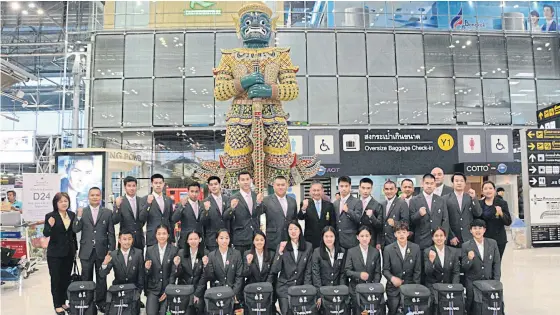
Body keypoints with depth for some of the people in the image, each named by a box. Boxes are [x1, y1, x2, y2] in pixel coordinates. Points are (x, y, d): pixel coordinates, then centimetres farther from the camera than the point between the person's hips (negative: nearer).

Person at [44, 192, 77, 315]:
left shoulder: (72, 215, 2)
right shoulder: (50, 216, -11)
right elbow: (46, 234, -13)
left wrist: (75, 248, 12)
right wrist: (50, 225, -33)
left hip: (69, 252, 4)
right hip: (55, 253, -4)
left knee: (66, 278, 12)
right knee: (56, 279, 5)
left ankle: (63, 302, 25)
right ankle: (57, 305, 15)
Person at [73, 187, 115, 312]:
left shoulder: (108, 212, 1)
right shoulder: (82, 211, 3)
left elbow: (111, 233, 1)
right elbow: (75, 230, -5)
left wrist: (111, 250, -4)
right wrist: (79, 216, -22)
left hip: (101, 251, 0)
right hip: (86, 251, 1)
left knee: (101, 279, 9)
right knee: (86, 279, 10)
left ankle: (101, 303, 19)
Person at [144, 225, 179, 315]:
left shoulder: (174, 250, -4)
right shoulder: (149, 250, 3)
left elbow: (173, 273, -3)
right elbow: (147, 273, 6)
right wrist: (147, 268, -15)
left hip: (167, 289, -1)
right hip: (153, 289, 1)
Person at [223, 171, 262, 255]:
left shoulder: (256, 196, 7)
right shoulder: (234, 198, -5)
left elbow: (256, 214, 1)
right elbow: (225, 217, -8)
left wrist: (259, 203, -18)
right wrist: (232, 208, -28)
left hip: (256, 238, 4)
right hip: (241, 239, -4)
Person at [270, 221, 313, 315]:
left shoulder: (308, 247, 0)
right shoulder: (282, 246, -3)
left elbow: (308, 271, 4)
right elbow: (275, 270, -10)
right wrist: (280, 252, -21)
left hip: (300, 287, 1)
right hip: (284, 287, -1)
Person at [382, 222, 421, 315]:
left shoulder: (416, 248, 1)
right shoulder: (388, 249, -3)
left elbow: (417, 270, 3)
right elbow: (385, 270, -1)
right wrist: (392, 278, -21)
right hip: (394, 288, -1)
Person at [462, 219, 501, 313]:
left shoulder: (492, 243, 3)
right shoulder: (466, 246, -4)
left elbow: (496, 263, 8)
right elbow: (464, 268, -4)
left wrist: (496, 281, 0)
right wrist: (469, 259, -24)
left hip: (489, 281, 2)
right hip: (472, 282, -2)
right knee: (471, 308, -11)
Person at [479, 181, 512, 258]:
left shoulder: (502, 203, 2)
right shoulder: (479, 204, 3)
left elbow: (508, 222, -1)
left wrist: (501, 214, -18)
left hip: (499, 240, 0)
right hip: (483, 239, 1)